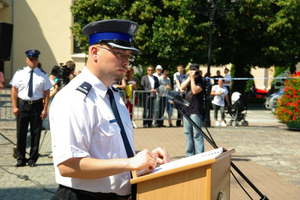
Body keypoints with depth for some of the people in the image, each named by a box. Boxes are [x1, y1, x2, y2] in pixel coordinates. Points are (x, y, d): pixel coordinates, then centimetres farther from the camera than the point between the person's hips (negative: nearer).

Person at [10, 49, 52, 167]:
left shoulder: (43, 75, 3)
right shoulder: (20, 73, 4)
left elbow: (46, 93, 0)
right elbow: (14, 91, 3)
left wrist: (45, 109, -7)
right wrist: (14, 107, -4)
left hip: (37, 105, 0)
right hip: (22, 105, 0)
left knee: (36, 134, 5)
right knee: (21, 133, 5)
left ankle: (32, 159, 17)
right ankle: (21, 159, 17)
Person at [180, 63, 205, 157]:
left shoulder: (201, 80, -7)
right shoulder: (188, 78, 15)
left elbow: (195, 91, -19)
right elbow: (182, 87, 0)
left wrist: (193, 78, -14)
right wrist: (189, 77, -6)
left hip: (195, 111, -8)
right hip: (186, 109, 8)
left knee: (197, 134, -9)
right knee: (188, 133, 13)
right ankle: (189, 155, 21)